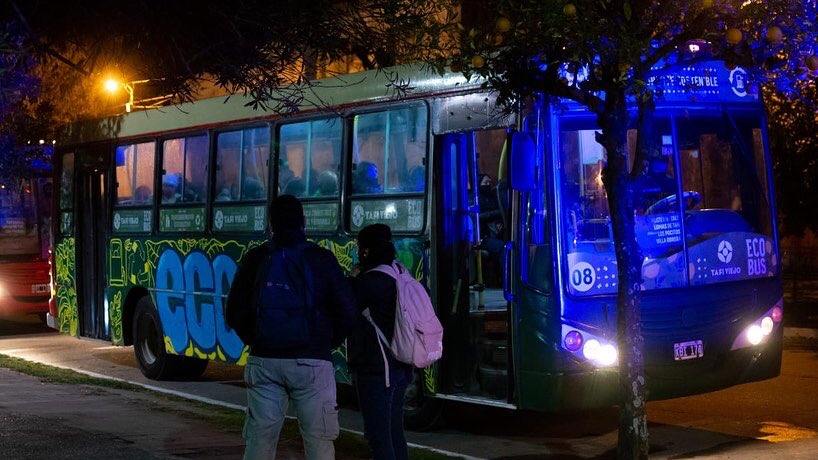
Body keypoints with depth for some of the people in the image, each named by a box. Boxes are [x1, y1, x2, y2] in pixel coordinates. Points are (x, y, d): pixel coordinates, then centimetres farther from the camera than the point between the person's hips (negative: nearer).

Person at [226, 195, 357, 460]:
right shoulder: (321, 259, -1)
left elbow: (235, 313, 6)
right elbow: (347, 313, -1)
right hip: (312, 362, -2)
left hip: (264, 361, 2)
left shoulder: (255, 259, 4)